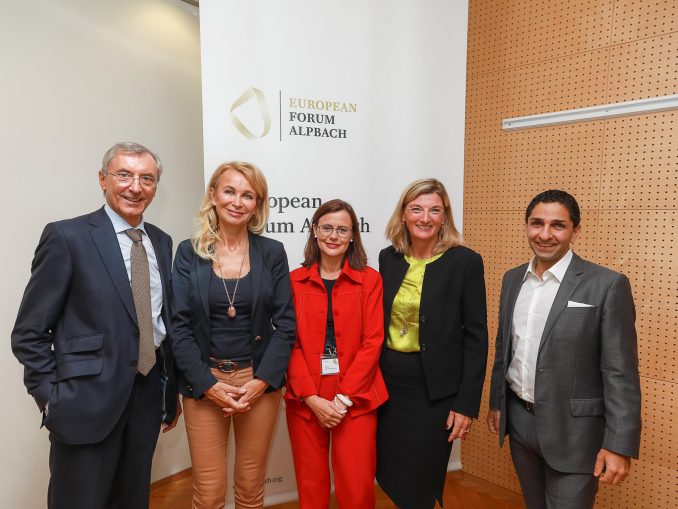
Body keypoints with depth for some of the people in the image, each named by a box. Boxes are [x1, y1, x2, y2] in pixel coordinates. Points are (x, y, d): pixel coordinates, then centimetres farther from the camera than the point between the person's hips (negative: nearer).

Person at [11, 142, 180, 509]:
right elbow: (29, 334, -7)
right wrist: (51, 398, -10)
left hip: (149, 395, 5)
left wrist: (171, 392, 12)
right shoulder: (67, 236, -9)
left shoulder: (161, 242, 7)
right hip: (88, 401, -5)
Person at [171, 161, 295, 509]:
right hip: (204, 383, 0)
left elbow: (285, 324, -2)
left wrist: (262, 380, -11)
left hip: (260, 381, 1)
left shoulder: (272, 252, 0)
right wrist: (208, 384, -11)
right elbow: (179, 325, -4)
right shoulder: (189, 252, -1)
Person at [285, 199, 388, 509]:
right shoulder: (295, 280, 2)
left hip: (355, 399, -1)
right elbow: (290, 343, -1)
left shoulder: (369, 279, 0)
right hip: (304, 399, 1)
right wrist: (312, 397, -10)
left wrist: (344, 397, -11)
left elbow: (372, 342, -4)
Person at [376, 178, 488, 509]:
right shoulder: (389, 257, 3)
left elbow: (476, 337, -9)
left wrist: (467, 403, -10)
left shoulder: (465, 261, -9)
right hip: (388, 381, 5)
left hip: (435, 388, -4)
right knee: (389, 476, 16)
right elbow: (380, 324, 9)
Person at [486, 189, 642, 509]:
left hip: (573, 429, -5)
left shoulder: (607, 285, -14)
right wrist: (496, 403, 14)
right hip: (518, 420, 5)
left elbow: (620, 373, -13)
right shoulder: (512, 279, 3)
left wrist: (619, 445, -14)